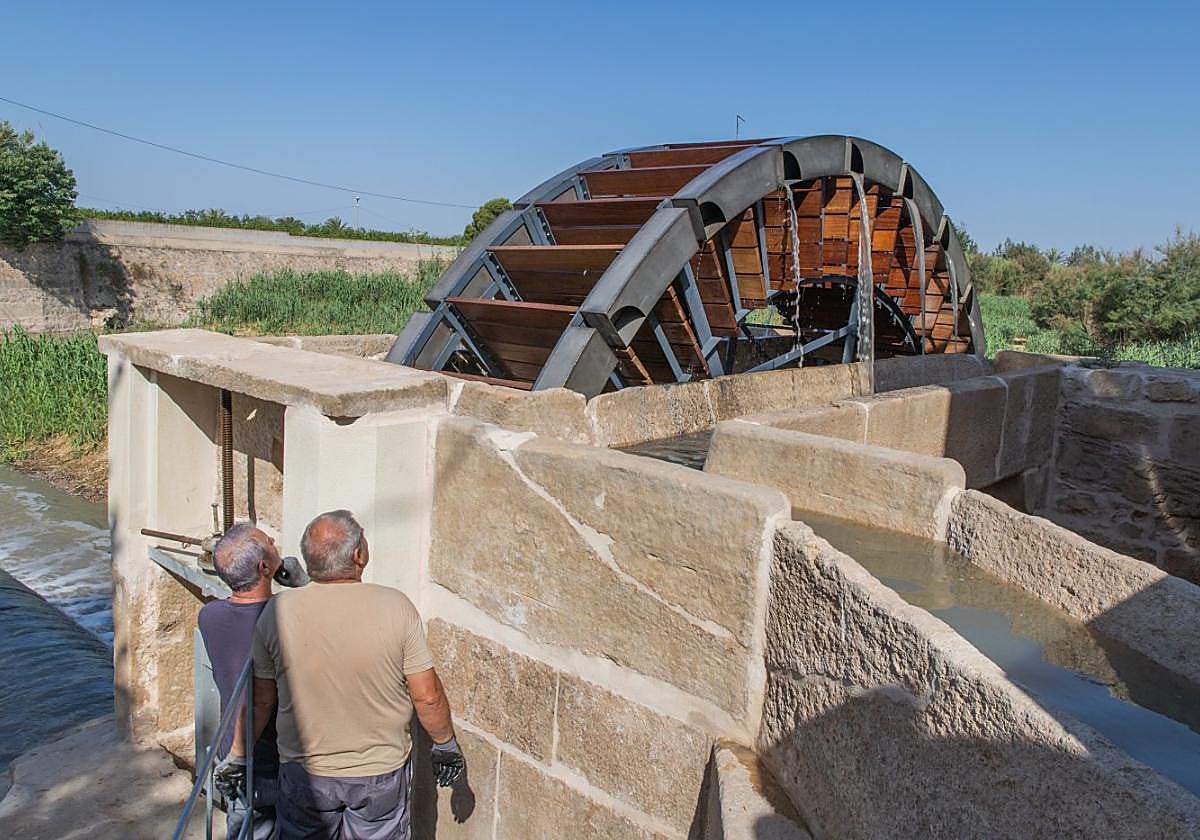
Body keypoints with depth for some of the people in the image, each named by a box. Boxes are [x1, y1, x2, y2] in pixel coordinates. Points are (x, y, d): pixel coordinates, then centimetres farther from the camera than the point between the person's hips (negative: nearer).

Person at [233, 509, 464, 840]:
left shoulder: (278, 611, -15)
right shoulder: (395, 606, -19)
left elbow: (261, 699, -4)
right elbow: (428, 697, -13)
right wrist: (446, 744, 4)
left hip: (305, 773, 1)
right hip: (383, 773, -1)